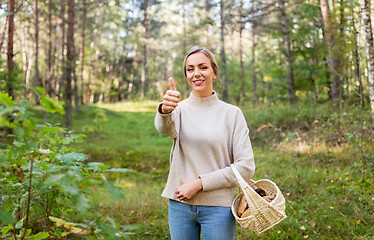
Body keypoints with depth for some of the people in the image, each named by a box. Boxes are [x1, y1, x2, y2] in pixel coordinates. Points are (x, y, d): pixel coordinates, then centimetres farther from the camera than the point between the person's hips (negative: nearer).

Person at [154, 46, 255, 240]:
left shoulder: (232, 113, -1)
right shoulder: (180, 109, 2)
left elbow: (246, 167, -7)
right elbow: (165, 128, -22)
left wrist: (200, 183, -13)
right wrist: (165, 110, -44)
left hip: (218, 207, -1)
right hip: (180, 204, 2)